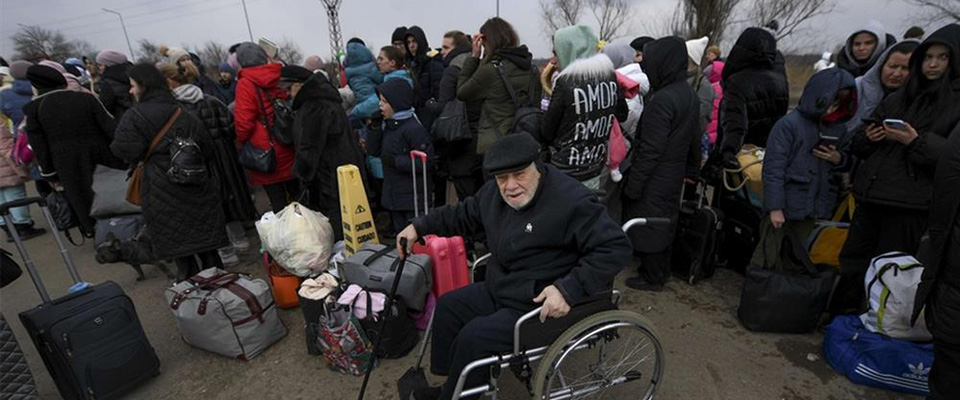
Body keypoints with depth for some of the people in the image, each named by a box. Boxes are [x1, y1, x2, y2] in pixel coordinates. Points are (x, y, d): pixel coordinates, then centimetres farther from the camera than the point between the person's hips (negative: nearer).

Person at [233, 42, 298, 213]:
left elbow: (243, 121, -14)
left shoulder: (245, 83, -10)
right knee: (296, 193, 16)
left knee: (277, 200, 5)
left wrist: (241, 141, 4)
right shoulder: (282, 76, 3)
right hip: (291, 149, 5)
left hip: (266, 152, -4)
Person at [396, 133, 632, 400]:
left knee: (473, 337, -17)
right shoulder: (494, 192, -1)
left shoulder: (571, 200, -26)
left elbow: (616, 247, -26)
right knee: (447, 307, 12)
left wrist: (569, 289, -33)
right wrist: (419, 227, 13)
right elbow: (463, 214, 16)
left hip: (546, 305, -9)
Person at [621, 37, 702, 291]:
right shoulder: (690, 94, 4)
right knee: (665, 222, 21)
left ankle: (652, 278, 22)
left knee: (648, 227, 7)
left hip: (655, 179, -9)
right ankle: (662, 270, 38)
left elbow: (651, 150, -24)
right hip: (675, 175, 9)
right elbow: (694, 139, 13)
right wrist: (692, 170, 23)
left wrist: (633, 184, -18)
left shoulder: (661, 100, -25)